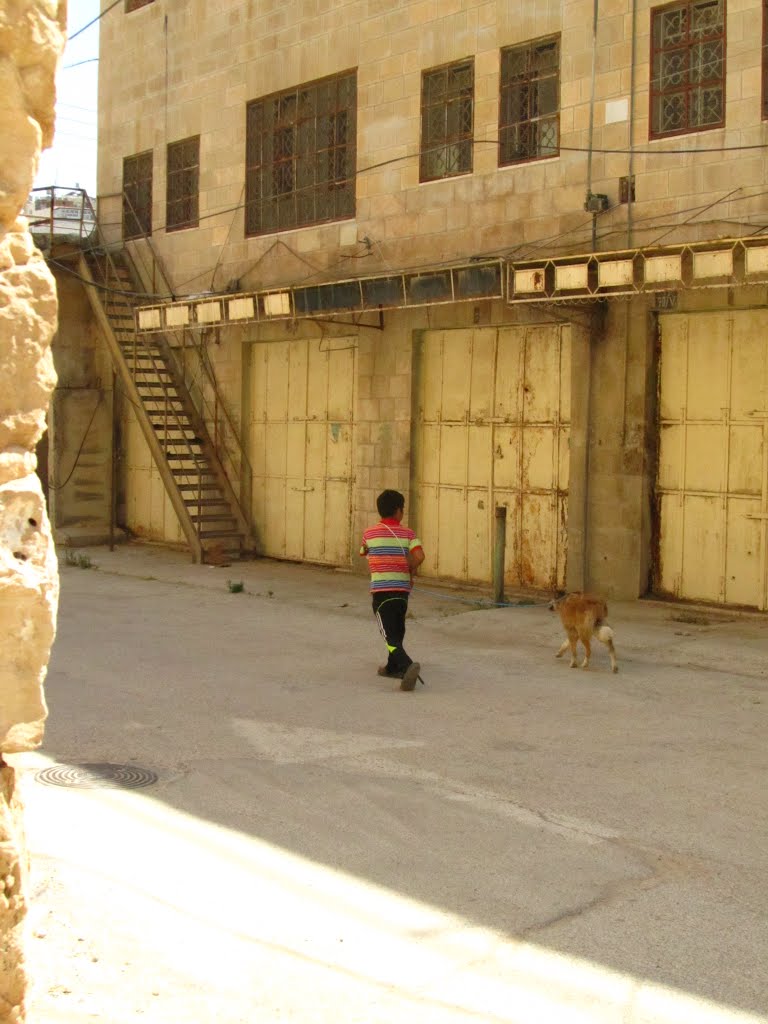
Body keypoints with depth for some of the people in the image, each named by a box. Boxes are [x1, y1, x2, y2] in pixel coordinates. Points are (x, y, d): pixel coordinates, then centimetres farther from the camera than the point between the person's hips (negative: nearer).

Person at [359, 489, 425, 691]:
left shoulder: (370, 533, 3)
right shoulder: (407, 533, 2)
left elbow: (363, 553, 21)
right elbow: (419, 556, -13)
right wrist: (410, 571, 6)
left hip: (380, 589, -3)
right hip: (402, 588, 3)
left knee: (390, 636, -8)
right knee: (397, 630, 24)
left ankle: (407, 665, -31)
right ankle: (393, 667, 37)